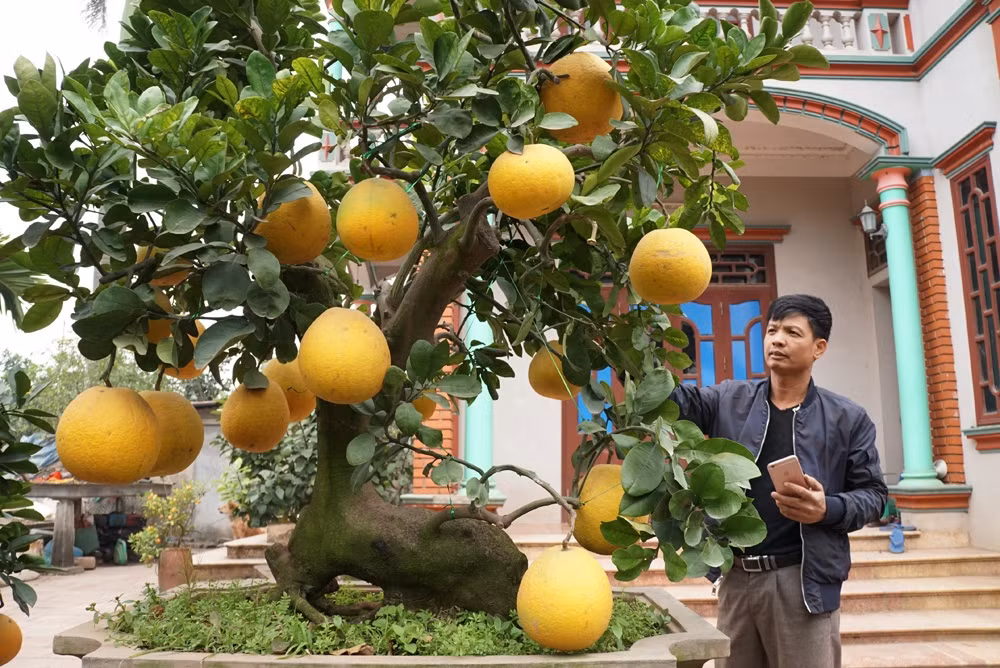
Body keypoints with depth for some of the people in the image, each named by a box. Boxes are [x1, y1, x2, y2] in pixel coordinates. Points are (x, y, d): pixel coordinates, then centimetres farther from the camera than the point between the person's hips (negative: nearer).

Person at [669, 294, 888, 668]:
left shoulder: (848, 419, 2)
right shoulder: (728, 400, 5)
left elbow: (873, 493, 5)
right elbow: (677, 399, -9)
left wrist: (829, 509, -16)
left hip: (803, 579, -2)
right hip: (735, 576, 2)